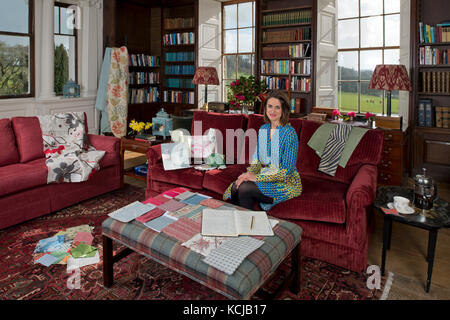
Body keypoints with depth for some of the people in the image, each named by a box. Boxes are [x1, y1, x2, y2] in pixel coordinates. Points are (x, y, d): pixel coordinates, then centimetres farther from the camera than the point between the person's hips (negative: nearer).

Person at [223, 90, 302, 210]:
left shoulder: (289, 133, -16)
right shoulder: (263, 129, 7)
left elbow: (287, 170, -19)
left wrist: (257, 177, -22)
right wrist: (249, 173, -9)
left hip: (286, 182, -6)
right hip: (264, 176, 6)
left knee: (244, 189, -26)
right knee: (235, 187, -20)